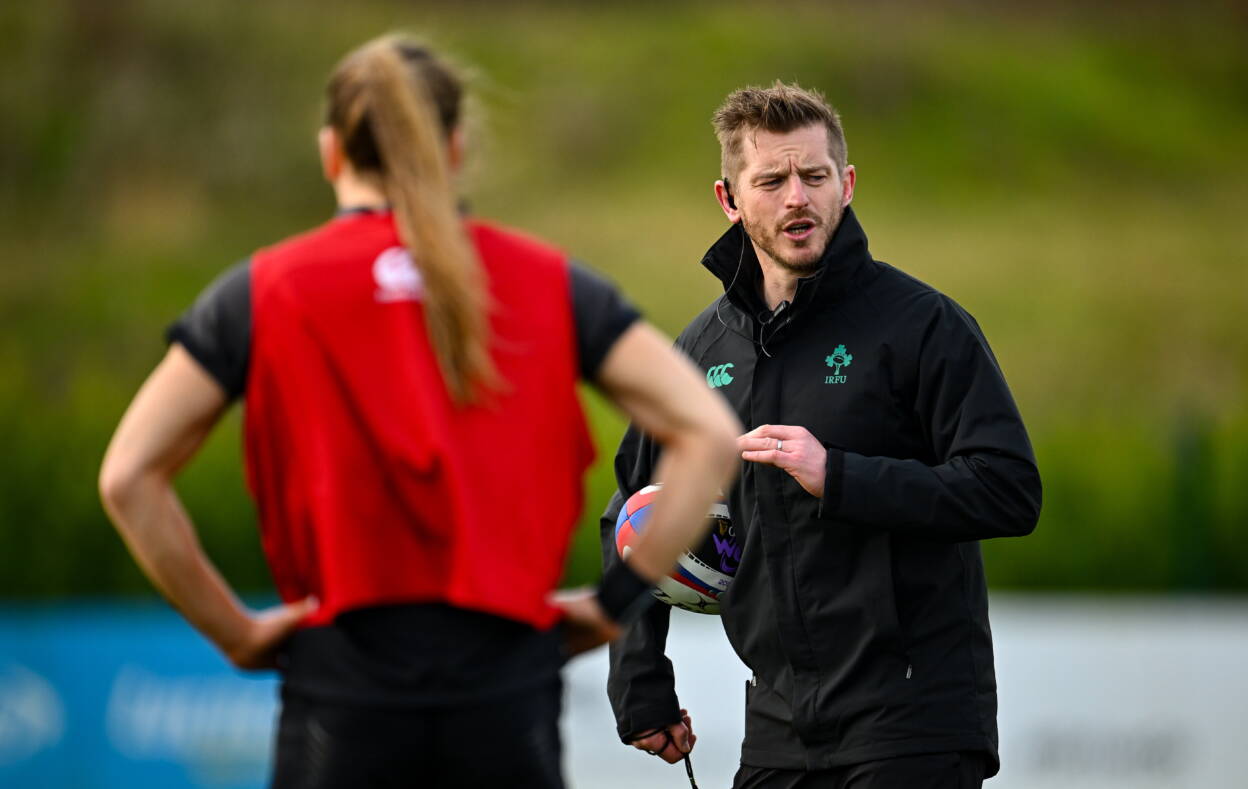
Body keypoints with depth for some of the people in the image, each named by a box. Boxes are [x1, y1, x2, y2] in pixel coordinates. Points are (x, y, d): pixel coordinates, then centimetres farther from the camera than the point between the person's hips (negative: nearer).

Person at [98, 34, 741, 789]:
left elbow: (129, 476, -3)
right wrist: (617, 601, 4)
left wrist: (232, 630, 4)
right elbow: (712, 435, 0)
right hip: (508, 691, 1)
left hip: (344, 700, -1)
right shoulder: (549, 281, 5)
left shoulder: (267, 291, 3)